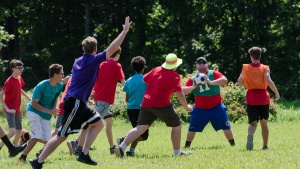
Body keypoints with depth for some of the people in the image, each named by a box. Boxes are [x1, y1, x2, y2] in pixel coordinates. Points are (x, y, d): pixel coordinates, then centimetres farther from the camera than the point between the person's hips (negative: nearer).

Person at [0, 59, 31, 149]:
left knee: (19, 131, 14)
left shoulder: (19, 79, 5)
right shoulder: (9, 81, -19)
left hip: (17, 110, 8)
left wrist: (29, 98, 22)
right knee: (12, 131, -22)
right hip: (10, 110, -8)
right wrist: (7, 109, -26)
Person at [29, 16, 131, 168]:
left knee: (98, 123, 14)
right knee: (62, 136, -7)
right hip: (75, 102, -9)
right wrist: (125, 31, -8)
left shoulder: (78, 61, 13)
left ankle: (84, 154, 7)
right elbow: (112, 48, -13)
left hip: (79, 102, 9)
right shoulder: (94, 60, -10)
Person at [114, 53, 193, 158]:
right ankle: (177, 152, 17)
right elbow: (179, 94, -12)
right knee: (177, 125, 14)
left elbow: (144, 79, 28)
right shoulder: (174, 76, -3)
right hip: (162, 105, -5)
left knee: (140, 128, -3)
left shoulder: (156, 70, 13)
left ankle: (122, 147, -20)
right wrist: (186, 107, 1)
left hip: (146, 103, 5)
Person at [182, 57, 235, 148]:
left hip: (216, 107, -2)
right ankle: (187, 145, 19)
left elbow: (224, 80, -24)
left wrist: (211, 82, -36)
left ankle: (233, 144, 9)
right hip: (200, 109, 2)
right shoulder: (193, 79, 1)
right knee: (192, 128, 3)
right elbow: (183, 90, -8)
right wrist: (193, 87, -27)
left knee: (226, 127, -2)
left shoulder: (213, 74, -6)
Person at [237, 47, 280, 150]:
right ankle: (265, 145, 19)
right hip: (263, 98, 0)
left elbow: (240, 82, 9)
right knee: (264, 123, 16)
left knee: (253, 122, -4)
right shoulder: (265, 68, -2)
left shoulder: (245, 68, 3)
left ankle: (250, 134, -39)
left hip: (251, 99, 0)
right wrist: (276, 93, -8)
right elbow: (269, 81, -17)